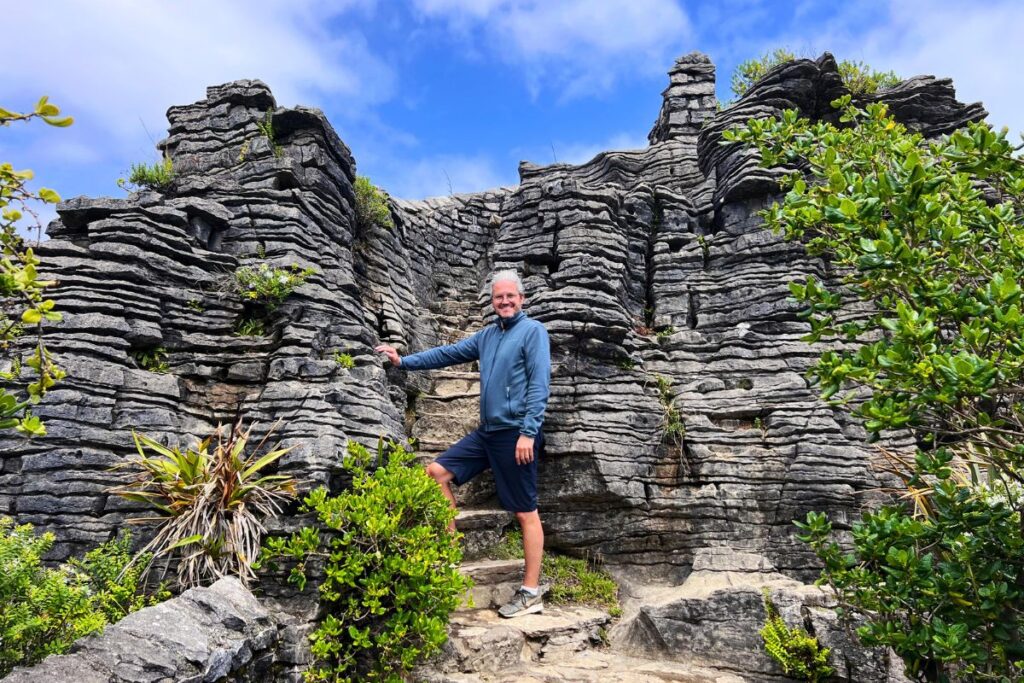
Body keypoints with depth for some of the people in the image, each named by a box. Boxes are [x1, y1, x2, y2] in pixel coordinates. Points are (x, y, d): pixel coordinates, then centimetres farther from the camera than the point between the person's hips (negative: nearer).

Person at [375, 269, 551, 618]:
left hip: (516, 434, -8)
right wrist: (404, 361, 21)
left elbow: (539, 385, -14)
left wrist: (528, 432, -20)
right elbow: (450, 353, 21)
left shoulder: (533, 331, -7)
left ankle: (531, 593, 10)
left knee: (525, 513, -1)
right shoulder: (488, 334, 15)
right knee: (437, 472, 8)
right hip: (487, 431, 8)